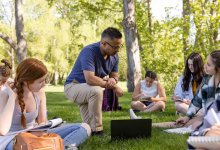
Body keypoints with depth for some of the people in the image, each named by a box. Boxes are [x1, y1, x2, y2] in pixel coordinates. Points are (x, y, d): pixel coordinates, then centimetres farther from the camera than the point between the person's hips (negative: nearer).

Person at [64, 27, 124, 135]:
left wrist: (113, 80, -22)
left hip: (88, 92, 8)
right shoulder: (89, 51, -28)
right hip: (73, 86, -8)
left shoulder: (114, 56, -5)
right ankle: (97, 131, -25)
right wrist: (113, 86, -28)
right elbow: (90, 79, -38)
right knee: (96, 91, -32)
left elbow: (115, 75, 4)